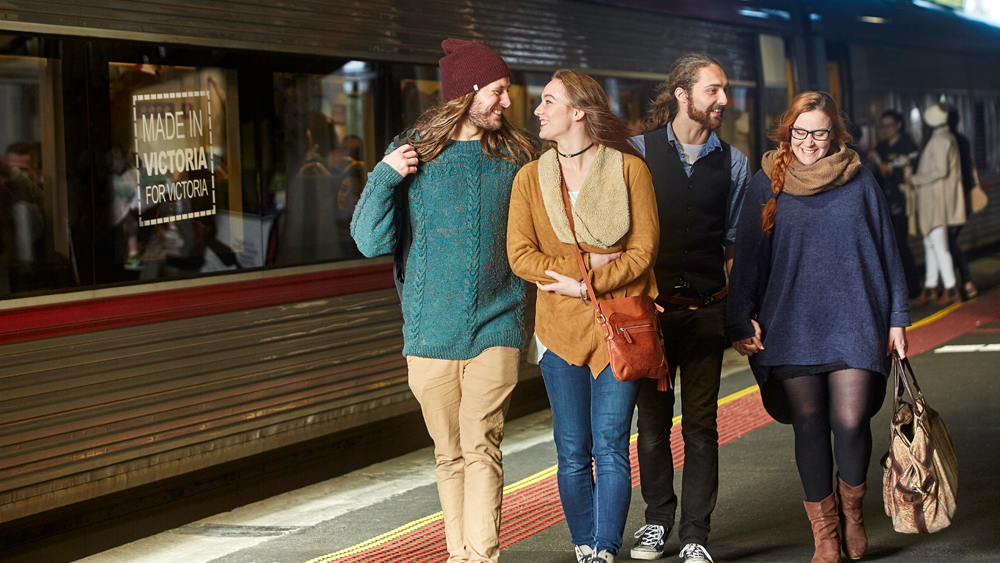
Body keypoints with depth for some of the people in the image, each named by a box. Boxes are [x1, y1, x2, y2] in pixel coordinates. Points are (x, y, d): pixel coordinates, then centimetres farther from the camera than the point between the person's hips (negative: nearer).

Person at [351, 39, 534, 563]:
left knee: (481, 448, -11)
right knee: (449, 455, 8)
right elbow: (371, 241, 0)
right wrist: (383, 177, -13)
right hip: (431, 332, 1)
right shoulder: (412, 155, 2)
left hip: (496, 327, -1)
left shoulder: (515, 155, 6)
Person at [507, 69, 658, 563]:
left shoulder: (629, 169, 1)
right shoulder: (530, 178, 9)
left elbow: (643, 250, -4)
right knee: (572, 454, 4)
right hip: (560, 328, 3)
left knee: (610, 447, -8)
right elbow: (520, 255, 0)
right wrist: (585, 265, -12)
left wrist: (586, 285, -13)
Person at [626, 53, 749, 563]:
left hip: (706, 310, 1)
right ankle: (657, 521, 21)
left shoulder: (732, 162, 9)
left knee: (701, 425, 1)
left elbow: (734, 240, 13)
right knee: (652, 420, 6)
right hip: (649, 306, -1)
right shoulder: (640, 151, 2)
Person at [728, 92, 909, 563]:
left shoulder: (859, 182, 8)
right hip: (791, 326, 0)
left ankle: (851, 511, 17)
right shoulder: (766, 185, 7)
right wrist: (742, 321, 0)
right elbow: (747, 259, 8)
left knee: (851, 421, -11)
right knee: (809, 427, 1)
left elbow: (887, 254, 12)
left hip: (855, 323, 0)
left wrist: (897, 318, 9)